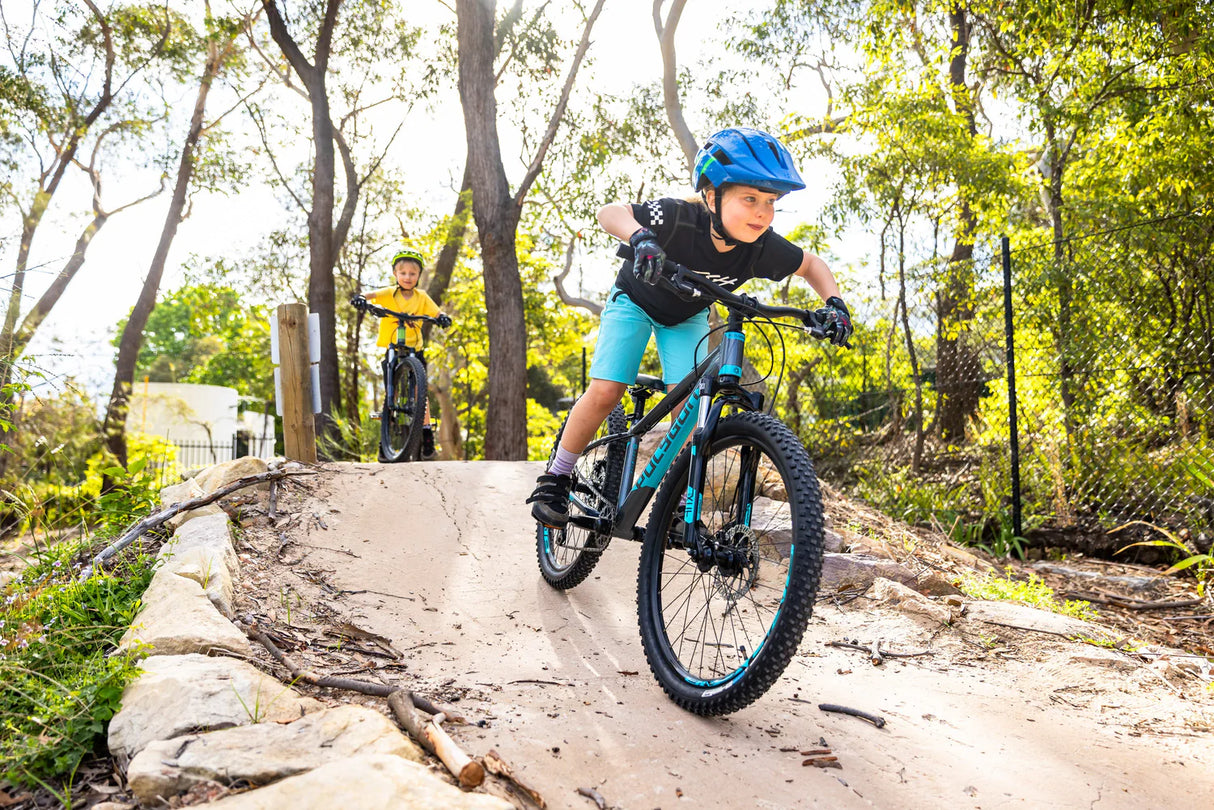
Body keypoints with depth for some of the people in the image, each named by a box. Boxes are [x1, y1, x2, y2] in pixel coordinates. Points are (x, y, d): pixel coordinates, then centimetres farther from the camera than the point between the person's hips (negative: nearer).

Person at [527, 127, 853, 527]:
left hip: (686, 317, 3)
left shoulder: (763, 247, -28)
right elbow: (610, 212, -34)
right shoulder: (679, 219, -39)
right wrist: (640, 236, -55)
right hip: (635, 301, -3)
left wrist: (834, 302, -27)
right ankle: (555, 479, 5)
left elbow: (812, 264, -9)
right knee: (605, 392, -15)